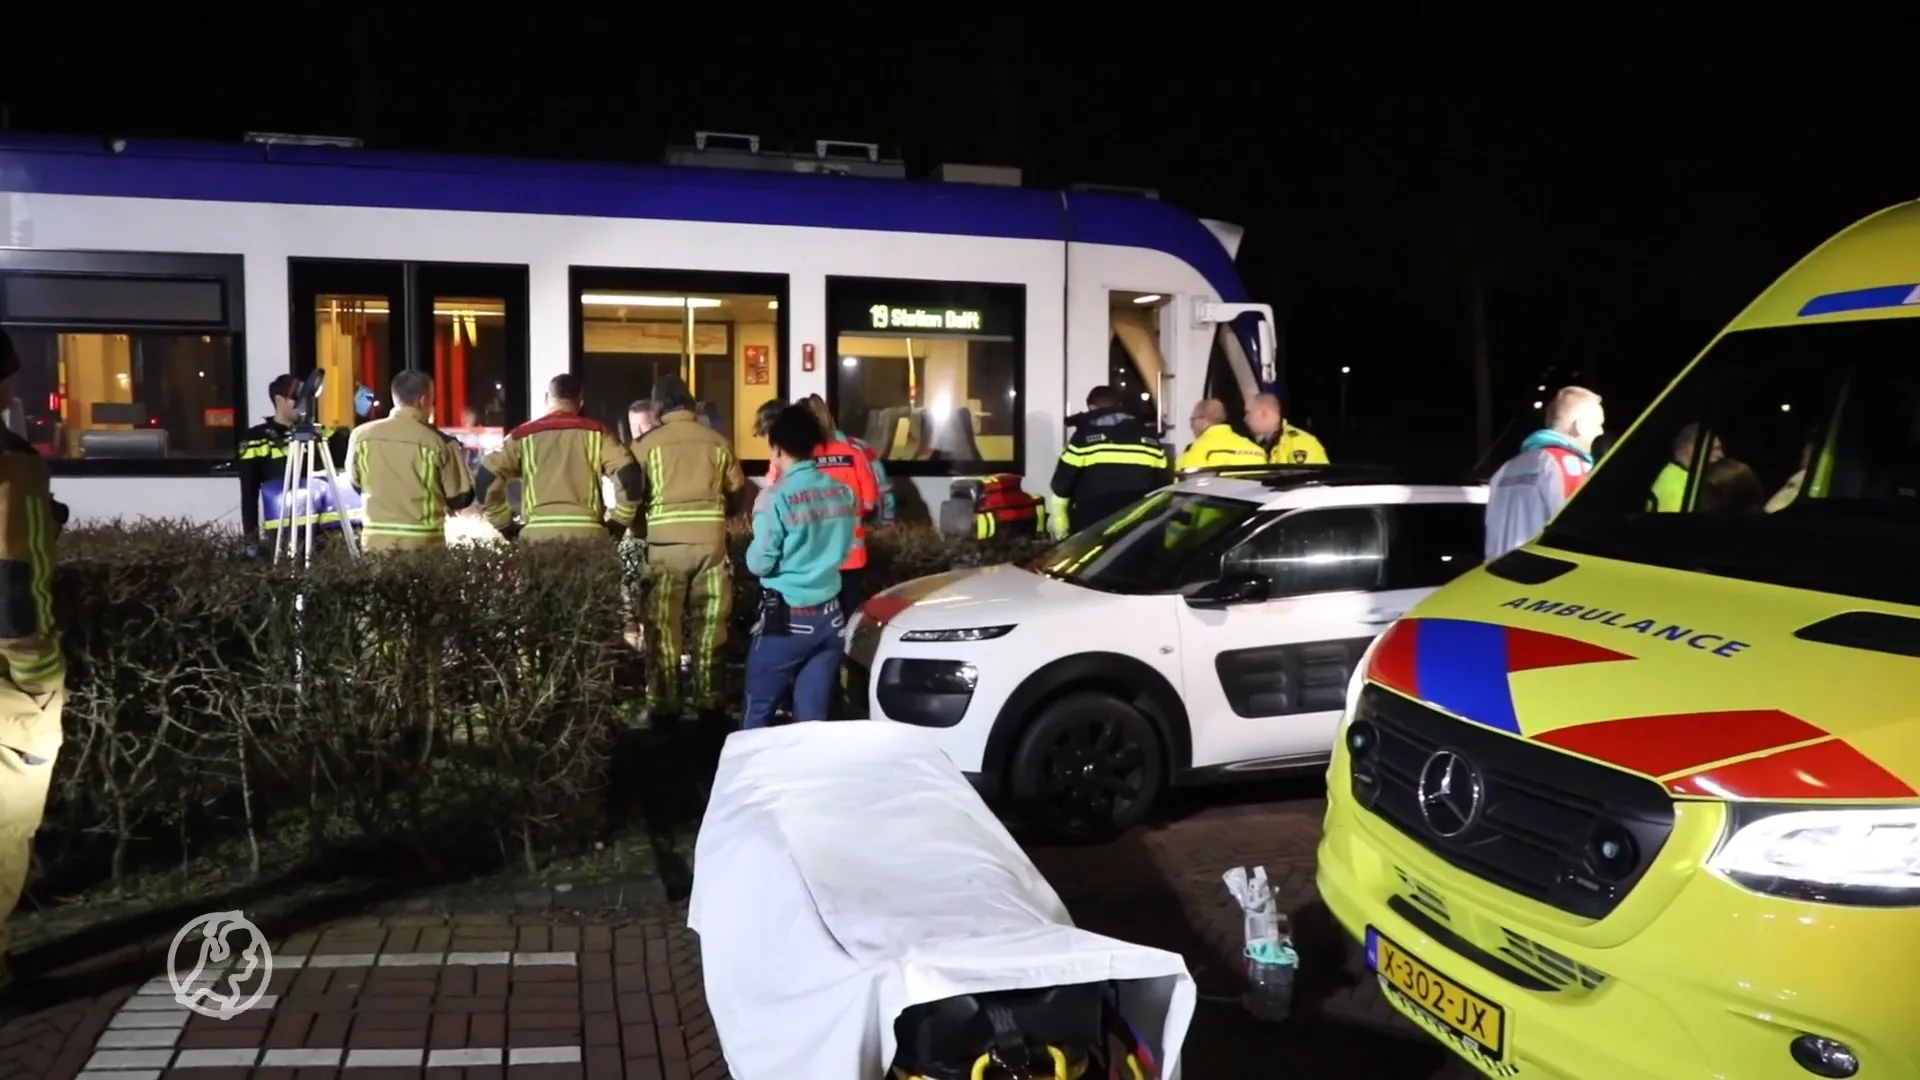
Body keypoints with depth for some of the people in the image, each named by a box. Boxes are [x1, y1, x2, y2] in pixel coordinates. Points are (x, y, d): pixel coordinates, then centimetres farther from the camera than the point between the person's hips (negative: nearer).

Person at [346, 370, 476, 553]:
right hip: (424, 542, -3)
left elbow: (356, 483, 15)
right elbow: (461, 498, -4)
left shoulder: (361, 435, -1)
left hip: (377, 539, 3)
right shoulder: (440, 443, -12)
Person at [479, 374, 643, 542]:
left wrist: (505, 524, 15)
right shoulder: (596, 432, 11)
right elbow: (628, 475, 0)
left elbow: (486, 479, 6)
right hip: (587, 532, 0)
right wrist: (617, 523, 10)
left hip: (538, 533, 0)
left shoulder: (524, 435, 13)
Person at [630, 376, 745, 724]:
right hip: (711, 539, 2)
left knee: (663, 625, 7)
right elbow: (736, 486, 11)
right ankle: (708, 699, 16)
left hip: (666, 541, -2)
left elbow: (637, 492, 0)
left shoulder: (649, 442, -2)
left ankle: (663, 703, 9)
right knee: (709, 625, 10)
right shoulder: (717, 440, 4)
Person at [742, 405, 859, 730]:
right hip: (829, 615, 5)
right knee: (813, 717, 9)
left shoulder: (780, 499, -15)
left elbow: (759, 564, -11)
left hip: (787, 617, -5)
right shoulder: (844, 493, 2)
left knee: (758, 712, 8)